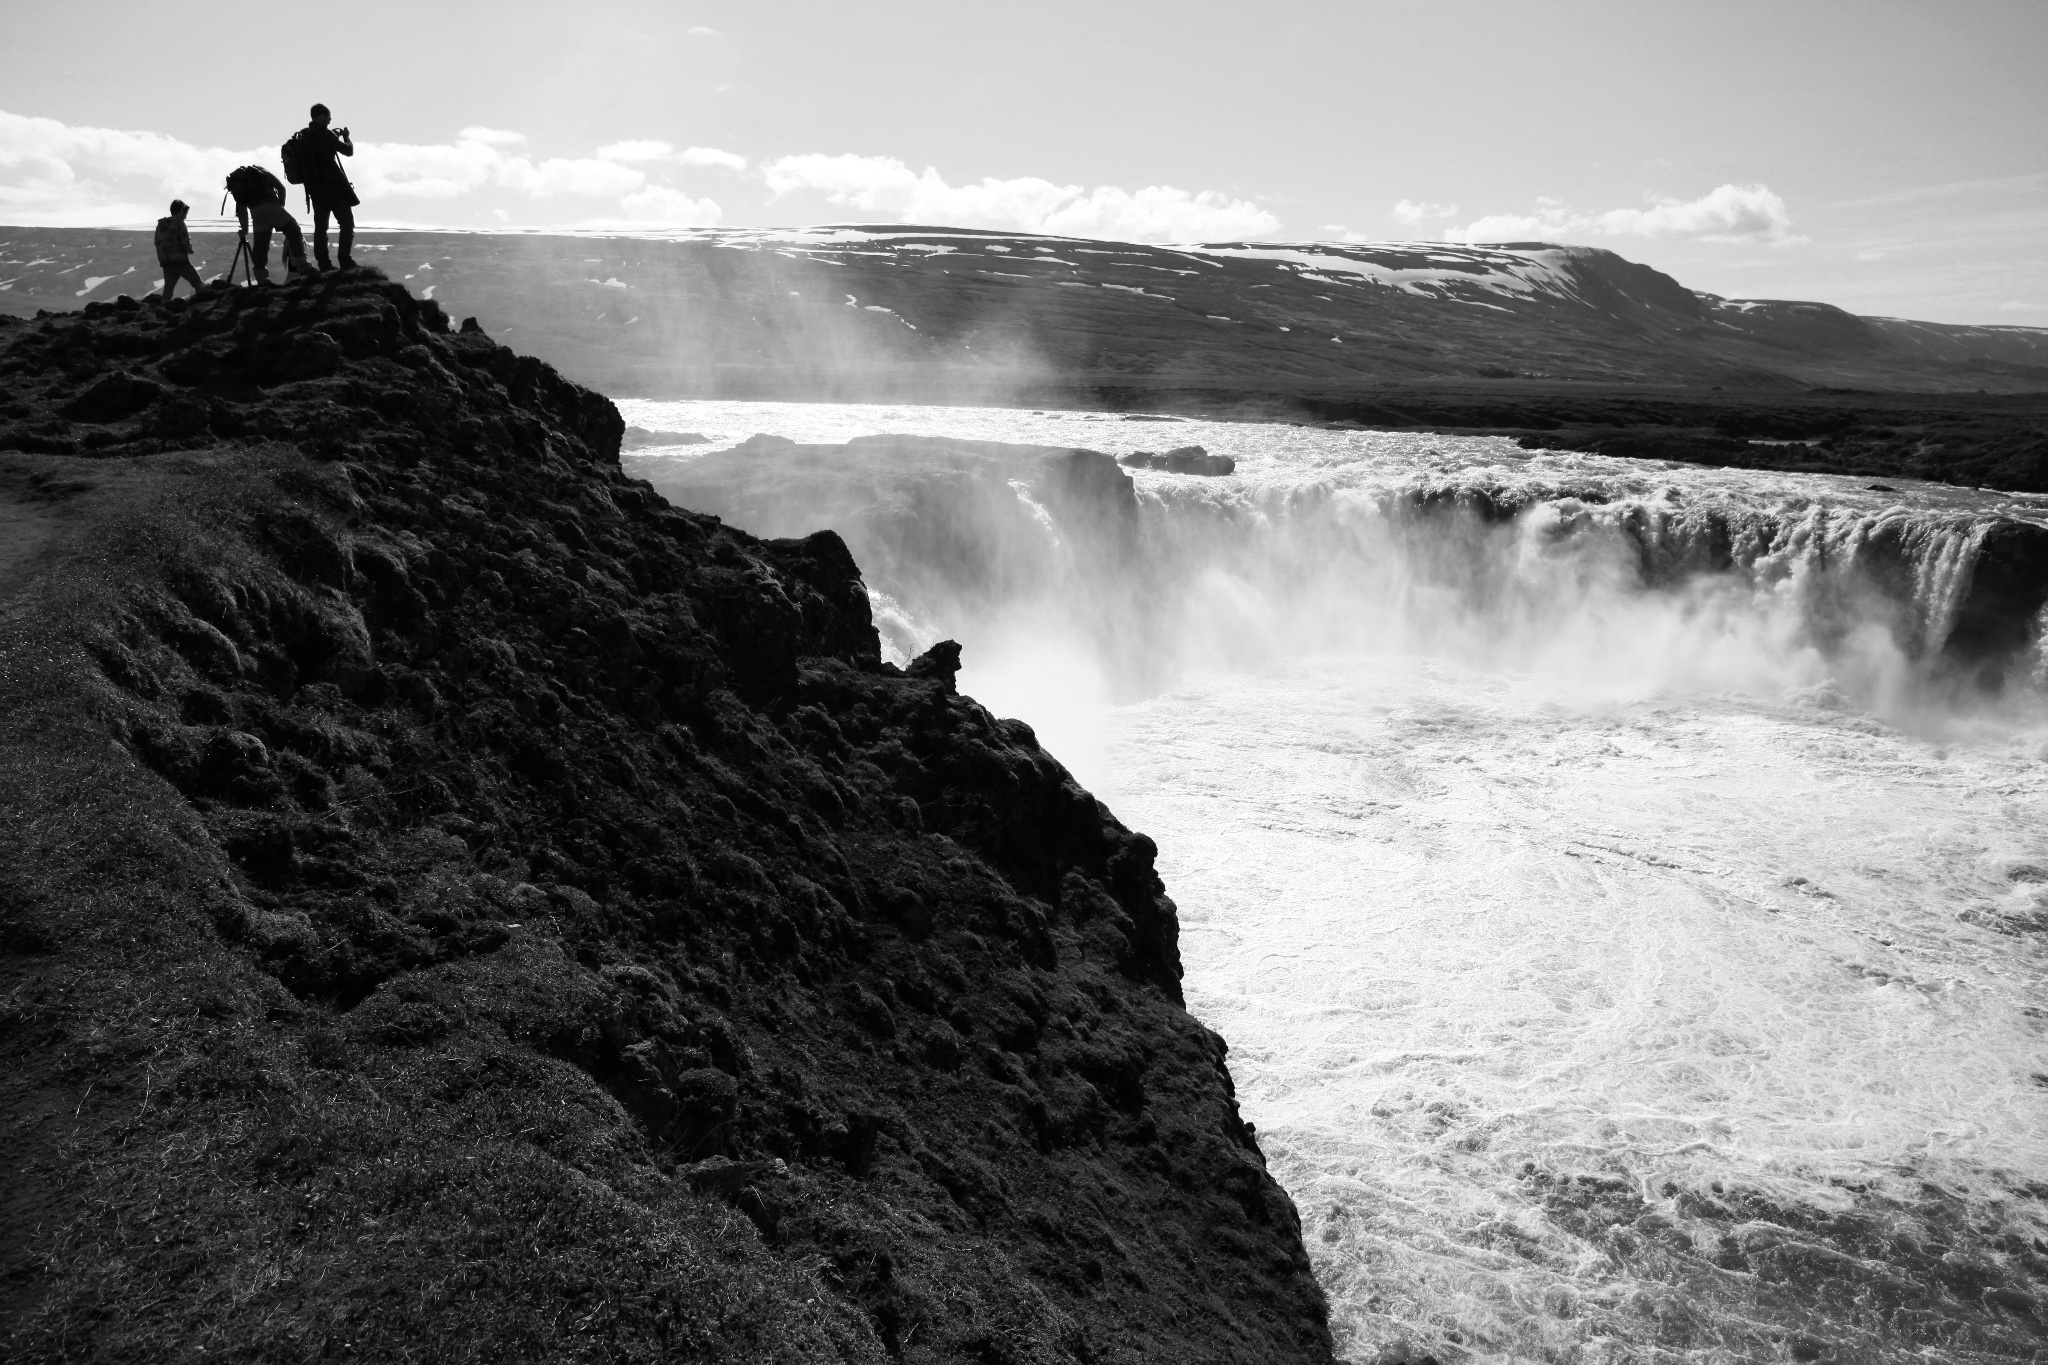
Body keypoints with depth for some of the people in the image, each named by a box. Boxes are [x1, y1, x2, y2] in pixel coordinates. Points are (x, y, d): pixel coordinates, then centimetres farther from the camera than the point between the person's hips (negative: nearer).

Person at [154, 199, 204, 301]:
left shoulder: (161, 224, 12)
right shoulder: (179, 224, -9)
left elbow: (157, 243, 15)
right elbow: (185, 242, -14)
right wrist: (189, 249, 5)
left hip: (166, 261, 7)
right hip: (180, 261, -7)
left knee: (169, 286, 7)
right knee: (198, 285, 1)